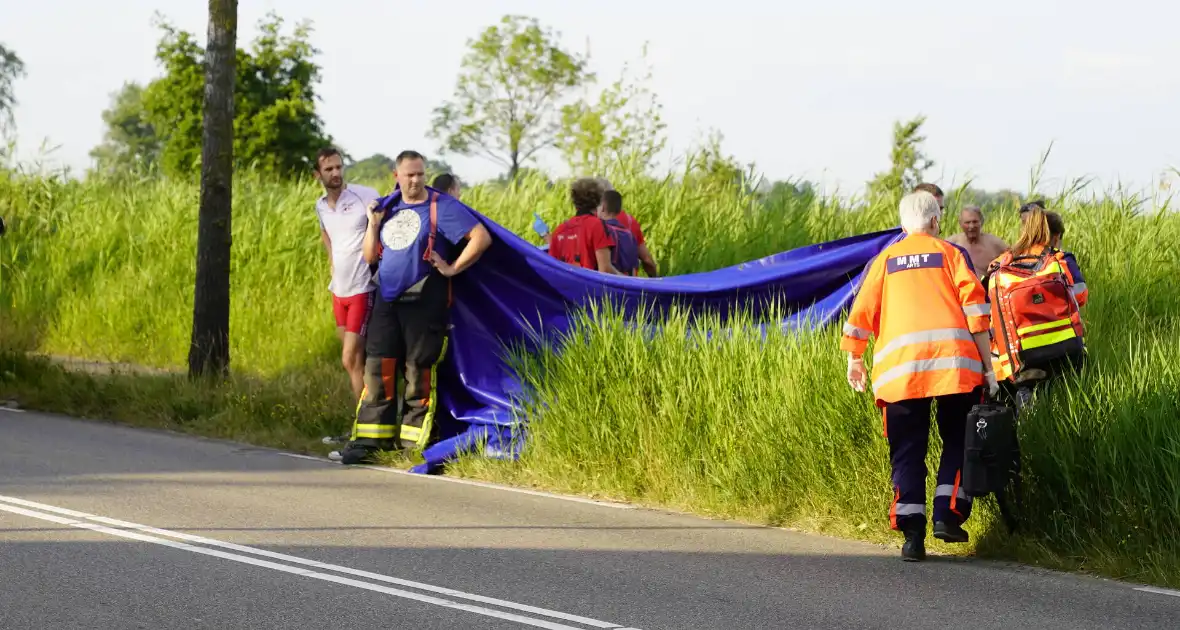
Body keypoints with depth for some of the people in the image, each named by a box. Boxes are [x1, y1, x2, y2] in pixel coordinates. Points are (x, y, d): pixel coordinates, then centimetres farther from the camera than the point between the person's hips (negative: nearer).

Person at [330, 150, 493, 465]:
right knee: (378, 369, 2)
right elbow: (370, 256, 14)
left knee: (418, 373, -3)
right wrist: (373, 223, 1)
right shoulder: (387, 208, 14)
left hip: (424, 304, -5)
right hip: (387, 301, 6)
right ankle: (368, 442, 3)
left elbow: (481, 237, -10)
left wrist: (453, 269, -11)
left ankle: (413, 446, 1)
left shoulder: (442, 207, -4)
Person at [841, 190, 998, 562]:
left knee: (908, 450, 5)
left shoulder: (886, 260, 18)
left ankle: (912, 533, -3)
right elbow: (975, 306, 2)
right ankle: (948, 514, -1)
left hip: (900, 364, 1)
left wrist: (855, 360, 30)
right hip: (953, 360, -1)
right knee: (958, 441, 13)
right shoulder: (949, 253, 12)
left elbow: (862, 311, 16)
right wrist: (987, 366, 3)